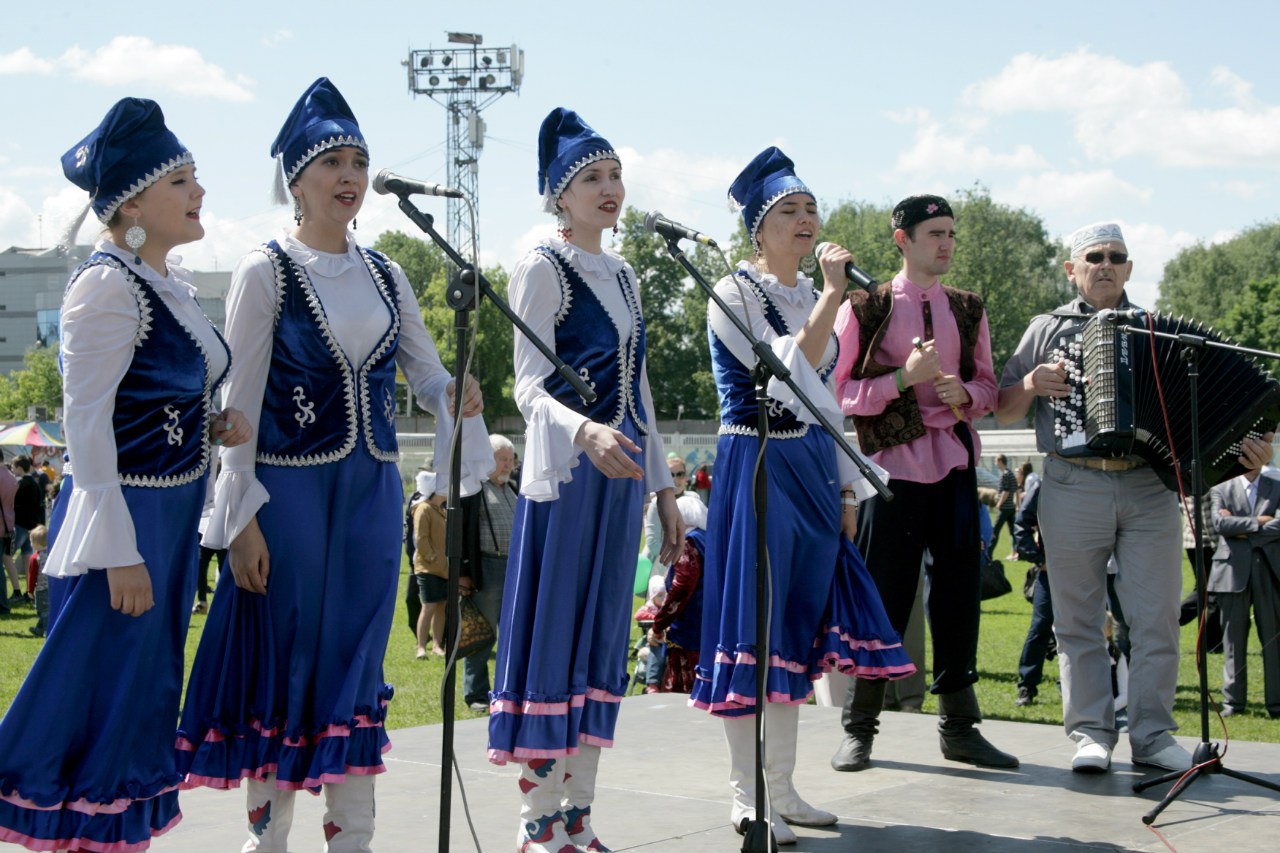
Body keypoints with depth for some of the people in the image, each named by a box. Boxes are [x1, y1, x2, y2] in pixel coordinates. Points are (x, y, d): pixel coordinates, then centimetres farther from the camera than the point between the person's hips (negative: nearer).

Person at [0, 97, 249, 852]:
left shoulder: (175, 282, 10)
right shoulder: (108, 285, -16)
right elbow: (86, 420, -20)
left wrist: (215, 424, 1)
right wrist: (120, 552, -22)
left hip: (176, 516, 9)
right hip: (125, 516, -9)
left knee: (148, 696, 15)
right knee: (102, 698, -3)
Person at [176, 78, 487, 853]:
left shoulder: (385, 275, 10)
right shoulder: (267, 272, -5)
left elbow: (427, 369, 13)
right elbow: (241, 400, -8)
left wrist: (455, 398, -12)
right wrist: (243, 515, -13)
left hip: (372, 492, 5)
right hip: (291, 490, -5)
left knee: (357, 666, 9)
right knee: (286, 666, -1)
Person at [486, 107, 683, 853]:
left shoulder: (624, 275, 17)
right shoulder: (543, 268, -6)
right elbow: (529, 385, -16)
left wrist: (663, 487, 18)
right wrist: (586, 433, -35)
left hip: (622, 467, 8)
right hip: (566, 470, -7)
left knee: (603, 640, 8)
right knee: (553, 637, -6)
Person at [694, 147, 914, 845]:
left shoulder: (812, 296, 15)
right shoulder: (734, 294, -8)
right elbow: (792, 376, -20)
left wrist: (845, 487, 14)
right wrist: (833, 294, -19)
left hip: (813, 472, 8)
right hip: (755, 467, -8)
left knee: (796, 626, 9)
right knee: (754, 624, -6)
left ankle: (781, 788, 17)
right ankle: (747, 798, 1)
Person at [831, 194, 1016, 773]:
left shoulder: (968, 310, 14)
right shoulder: (865, 308, 0)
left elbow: (987, 387, 17)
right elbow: (839, 391, -3)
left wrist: (965, 393, -5)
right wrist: (903, 378, -15)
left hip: (954, 459, 4)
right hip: (892, 461, -4)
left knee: (959, 592, 5)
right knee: (883, 595, -3)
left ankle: (958, 726, 15)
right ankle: (859, 727, 8)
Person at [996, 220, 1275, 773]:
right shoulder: (1047, 329, 13)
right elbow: (1004, 412, 13)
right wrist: (1031, 384, -7)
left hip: (1150, 489, 1)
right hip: (1072, 489, -1)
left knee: (1156, 619, -1)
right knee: (1078, 620, 1)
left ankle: (1152, 735, 5)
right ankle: (1091, 733, 8)